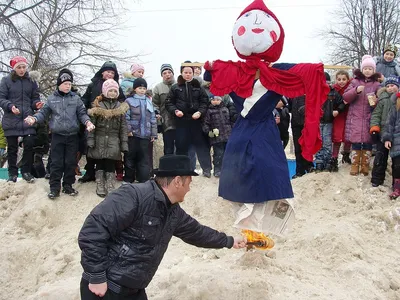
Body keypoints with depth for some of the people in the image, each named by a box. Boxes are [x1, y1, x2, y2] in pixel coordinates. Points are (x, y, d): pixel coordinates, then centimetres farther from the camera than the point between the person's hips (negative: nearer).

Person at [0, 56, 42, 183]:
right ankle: (12, 173, 19)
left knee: (29, 145, -7)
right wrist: (10, 106, -19)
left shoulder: (31, 82, 10)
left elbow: (35, 98, 14)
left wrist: (36, 104, -8)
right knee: (12, 147, 6)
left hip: (27, 119, 1)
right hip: (11, 120, -1)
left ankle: (26, 171, 10)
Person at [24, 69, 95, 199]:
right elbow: (44, 113, 6)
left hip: (72, 136, 1)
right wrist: (34, 118, -12)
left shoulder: (76, 99, 4)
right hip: (57, 135, -1)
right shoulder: (51, 99, 4)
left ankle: (68, 185, 19)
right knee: (56, 162, 1)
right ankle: (54, 187, 8)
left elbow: (82, 113, 4)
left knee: (70, 162, 7)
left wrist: (87, 122, -15)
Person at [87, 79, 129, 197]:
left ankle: (110, 186, 5)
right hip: (99, 140, -1)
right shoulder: (97, 106, 2)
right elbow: (92, 124, -1)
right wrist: (90, 140, -8)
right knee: (100, 163, 4)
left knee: (111, 164, -2)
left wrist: (124, 143, -1)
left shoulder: (121, 107, 7)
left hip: (113, 141, 1)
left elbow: (123, 127, 5)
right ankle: (100, 186, 12)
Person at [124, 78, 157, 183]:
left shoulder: (149, 101, 12)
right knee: (130, 157, 6)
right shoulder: (129, 101, 0)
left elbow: (153, 118, 13)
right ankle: (128, 179, 16)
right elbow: (126, 117, -7)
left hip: (145, 135, 3)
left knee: (144, 158, 4)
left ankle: (144, 180, 8)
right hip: (132, 134, -3)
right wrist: (128, 130, -15)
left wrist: (153, 134, 8)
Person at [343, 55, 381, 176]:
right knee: (356, 142, -2)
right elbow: (345, 97, 1)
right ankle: (355, 165, 8)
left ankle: (365, 165, 11)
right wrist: (356, 90, -17)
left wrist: (376, 101, -16)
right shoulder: (355, 82, 7)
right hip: (355, 118, 0)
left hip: (369, 118, 0)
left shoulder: (376, 84, 7)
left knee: (368, 142, 1)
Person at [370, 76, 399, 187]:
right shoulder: (383, 99, 2)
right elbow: (376, 114, -1)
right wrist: (374, 128, -12)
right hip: (383, 132, -1)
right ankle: (377, 179, 14)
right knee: (381, 156, 4)